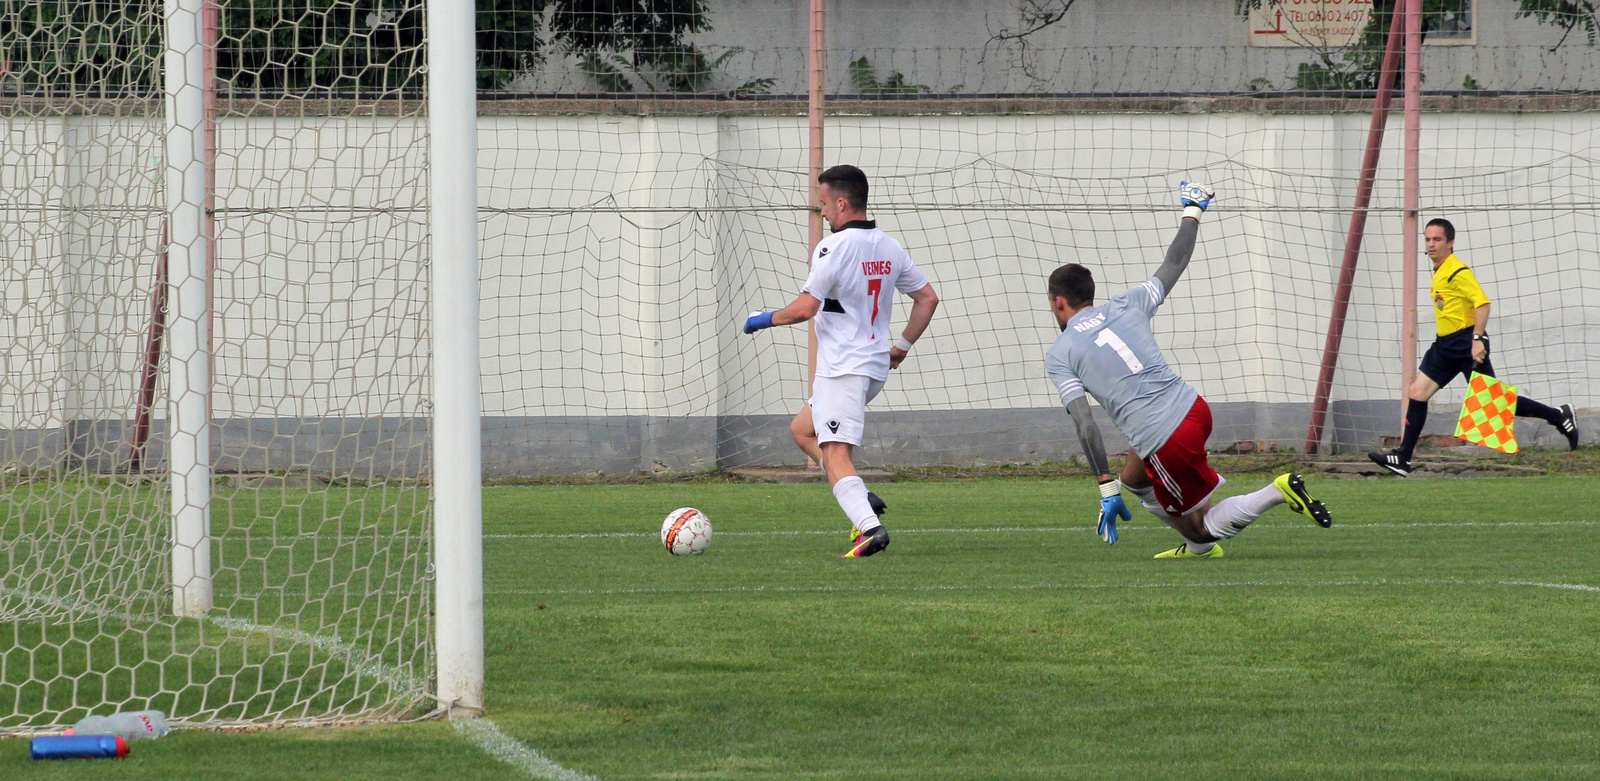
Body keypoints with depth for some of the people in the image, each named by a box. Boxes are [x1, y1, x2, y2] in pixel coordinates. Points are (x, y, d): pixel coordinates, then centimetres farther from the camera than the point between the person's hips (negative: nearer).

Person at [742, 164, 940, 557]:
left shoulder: (832, 248, -14)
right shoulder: (890, 248, 10)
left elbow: (805, 307, -19)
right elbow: (928, 298, 15)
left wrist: (765, 319, -1)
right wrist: (903, 346, 23)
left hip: (842, 368, -9)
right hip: (876, 367, 9)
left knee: (835, 455, -12)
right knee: (802, 429, 22)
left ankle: (870, 526, -29)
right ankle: (863, 500, 8)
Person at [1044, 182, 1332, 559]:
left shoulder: (1059, 355, 1)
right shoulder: (1125, 306, 10)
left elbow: (1084, 424, -8)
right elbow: (1175, 263, 23)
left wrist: (1107, 490, -7)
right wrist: (1192, 213, 41)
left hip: (1166, 444, -7)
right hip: (1193, 409, 7)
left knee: (1203, 528, 9)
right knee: (1132, 479, 31)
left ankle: (1279, 492, -11)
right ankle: (1198, 546, 38)